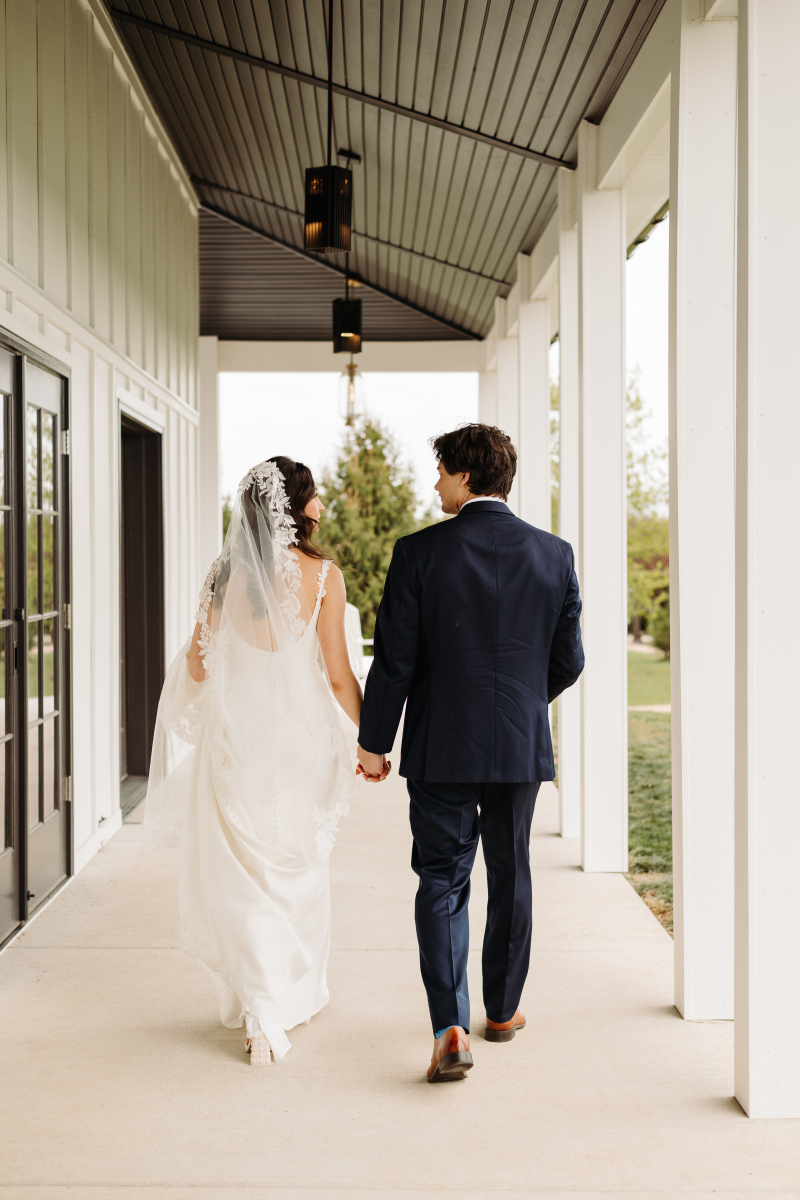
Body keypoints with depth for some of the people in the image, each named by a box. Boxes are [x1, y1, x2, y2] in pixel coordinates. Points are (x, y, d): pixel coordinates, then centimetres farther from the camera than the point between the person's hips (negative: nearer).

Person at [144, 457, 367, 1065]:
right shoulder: (323, 575, -10)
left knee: (243, 872, 10)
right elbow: (338, 676, -9)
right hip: (299, 735, -1)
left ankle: (261, 1012, 8)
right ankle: (298, 994, 31)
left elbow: (197, 665, 3)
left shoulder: (226, 572, -2)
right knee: (299, 869, 16)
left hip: (235, 735, 2)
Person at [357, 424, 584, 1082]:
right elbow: (569, 659, 3)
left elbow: (394, 659, -9)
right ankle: (502, 1009, 32)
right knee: (511, 876, 18)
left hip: (441, 746, -2)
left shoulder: (419, 552, -9)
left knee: (441, 881, 4)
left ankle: (450, 1029, -8)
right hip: (522, 745, 3)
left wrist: (374, 743, 1)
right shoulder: (554, 554, -1)